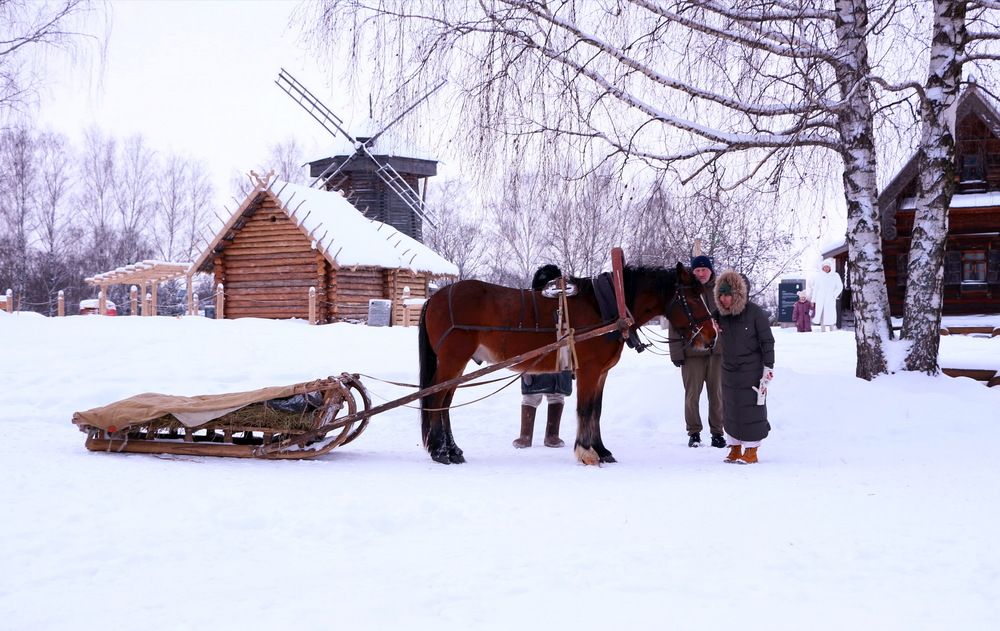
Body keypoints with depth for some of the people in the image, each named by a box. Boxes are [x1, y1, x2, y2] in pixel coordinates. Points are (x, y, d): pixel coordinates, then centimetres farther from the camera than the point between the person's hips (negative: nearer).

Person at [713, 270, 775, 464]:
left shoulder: (755, 313, -13)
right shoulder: (721, 314, 2)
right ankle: (734, 448, 21)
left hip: (751, 371, -5)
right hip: (729, 371, 5)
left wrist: (768, 366, -10)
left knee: (751, 409, 0)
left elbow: (767, 341, -9)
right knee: (730, 409, 9)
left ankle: (751, 450, 9)